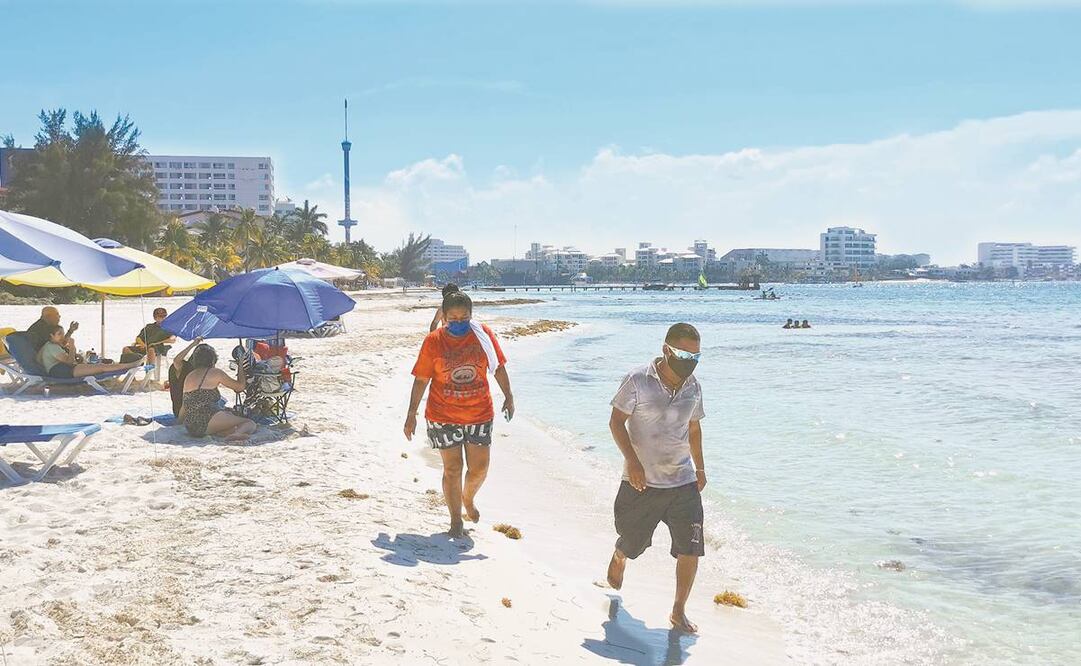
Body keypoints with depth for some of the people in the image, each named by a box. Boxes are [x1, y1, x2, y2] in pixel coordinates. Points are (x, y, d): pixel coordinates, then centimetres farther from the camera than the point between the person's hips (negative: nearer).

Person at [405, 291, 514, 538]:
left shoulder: (484, 334, -3)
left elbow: (499, 367, 9)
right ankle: (455, 520, 20)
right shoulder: (433, 341, -8)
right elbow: (421, 379, -2)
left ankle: (468, 499, 38)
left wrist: (508, 396, 8)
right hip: (444, 417, -2)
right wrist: (412, 414, -2)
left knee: (479, 469, 6)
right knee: (452, 470, 4)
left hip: (479, 415, 2)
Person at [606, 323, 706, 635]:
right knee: (631, 543, 12)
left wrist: (700, 468, 21)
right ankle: (618, 560, 48)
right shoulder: (638, 381, -13)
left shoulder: (692, 387, 3)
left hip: (683, 483, 4)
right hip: (641, 482, -3)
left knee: (690, 549, -4)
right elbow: (616, 422, -9)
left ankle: (679, 612, 12)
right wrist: (633, 461, -19)